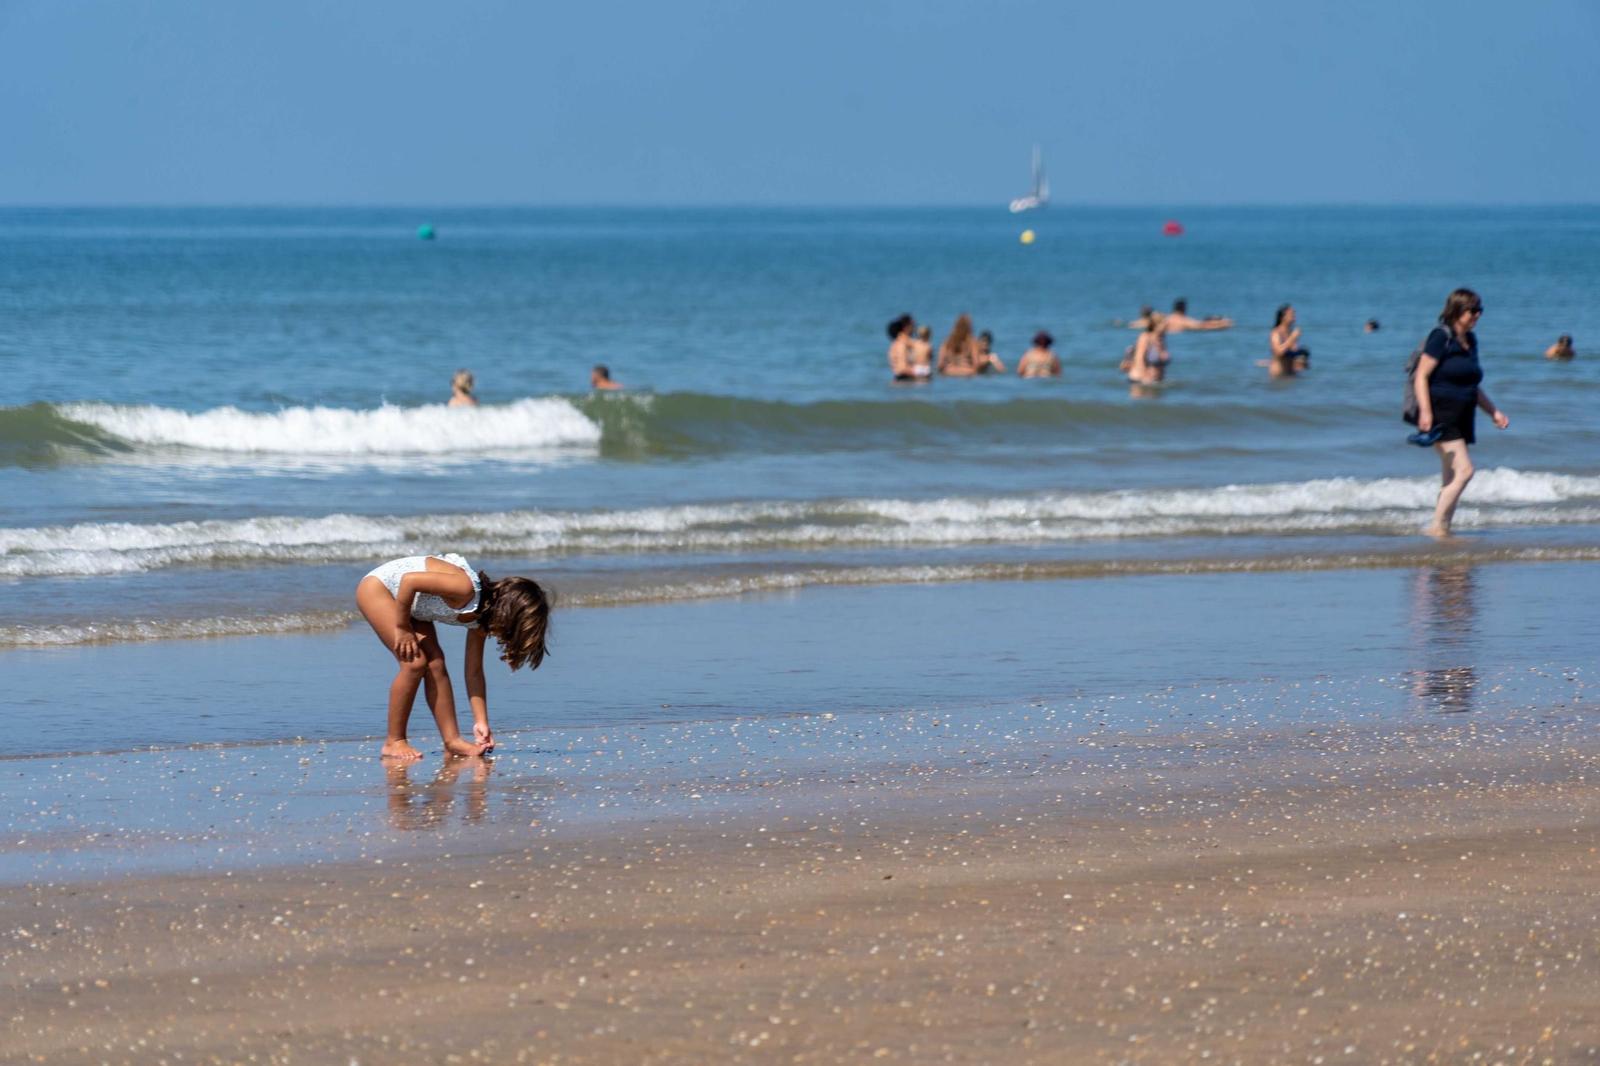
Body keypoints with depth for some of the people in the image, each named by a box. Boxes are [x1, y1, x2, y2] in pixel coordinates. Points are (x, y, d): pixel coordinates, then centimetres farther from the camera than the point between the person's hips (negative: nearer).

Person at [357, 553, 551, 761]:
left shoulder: (477, 619, -5)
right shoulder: (467, 590, -32)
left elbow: (474, 672, 1)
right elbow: (408, 580, -34)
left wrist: (481, 722, -4)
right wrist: (402, 627, -23)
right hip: (377, 587, -8)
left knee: (435, 664, -3)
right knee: (415, 662, -17)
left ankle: (452, 740, -2)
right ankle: (394, 742, -9)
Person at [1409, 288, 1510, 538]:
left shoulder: (1470, 342, 17)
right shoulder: (1440, 338, -8)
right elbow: (1421, 377, -13)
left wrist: (1494, 412, 24)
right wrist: (1425, 411, -23)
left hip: (1461, 419, 9)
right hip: (1441, 414, -9)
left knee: (1450, 479, 7)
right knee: (1464, 470, -18)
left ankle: (1442, 530, 10)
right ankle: (1437, 526, -16)